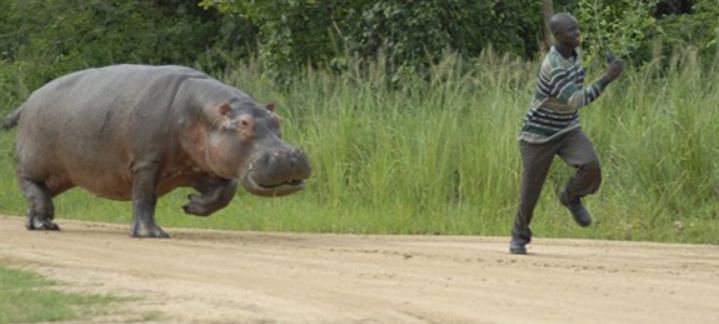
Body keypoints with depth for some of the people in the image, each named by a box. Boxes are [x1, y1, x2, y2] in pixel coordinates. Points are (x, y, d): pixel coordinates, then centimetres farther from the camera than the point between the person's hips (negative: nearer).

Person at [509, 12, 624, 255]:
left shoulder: (574, 51, -4)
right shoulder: (553, 66, -30)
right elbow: (575, 101, -39)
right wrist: (607, 79, -42)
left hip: (568, 130, 6)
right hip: (539, 135, -6)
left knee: (591, 166, -20)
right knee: (531, 188, 4)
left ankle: (571, 198, 11)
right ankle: (520, 236, 28)